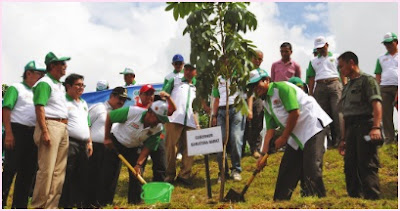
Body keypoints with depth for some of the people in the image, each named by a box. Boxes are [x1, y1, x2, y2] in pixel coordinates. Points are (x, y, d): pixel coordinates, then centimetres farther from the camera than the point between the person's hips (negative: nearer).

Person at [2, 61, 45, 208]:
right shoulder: (16, 88, 0)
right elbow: (6, 109, -9)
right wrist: (8, 133, -19)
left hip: (33, 133, 7)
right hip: (17, 130, -7)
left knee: (28, 171, 8)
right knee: (11, 168, -8)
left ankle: (20, 205, 15)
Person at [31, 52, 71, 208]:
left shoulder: (60, 85, 21)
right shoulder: (45, 83, -6)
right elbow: (39, 108, -15)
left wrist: (65, 127, 17)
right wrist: (45, 132, -22)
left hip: (63, 128, 9)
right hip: (50, 125, -9)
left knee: (59, 170, 7)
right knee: (46, 169, -9)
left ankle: (51, 206, 11)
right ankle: (38, 206, -1)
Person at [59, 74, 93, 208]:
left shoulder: (84, 103, 22)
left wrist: (90, 142, 20)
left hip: (83, 144, 8)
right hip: (69, 143, -8)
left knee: (83, 176, 10)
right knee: (68, 177, -7)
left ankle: (81, 204, 18)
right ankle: (66, 205, -2)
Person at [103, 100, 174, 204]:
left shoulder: (158, 128, -20)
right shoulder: (132, 112, -31)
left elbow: (147, 148, -15)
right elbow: (109, 117, -19)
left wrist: (139, 164, -27)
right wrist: (107, 138, -14)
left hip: (134, 148, 3)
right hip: (115, 143, -3)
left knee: (137, 174, -3)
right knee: (110, 172, -5)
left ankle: (135, 202, 9)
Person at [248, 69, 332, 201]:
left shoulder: (281, 87, -12)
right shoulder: (266, 103, 14)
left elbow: (294, 112, -18)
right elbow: (270, 129, 10)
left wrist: (283, 138, -11)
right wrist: (263, 154, 2)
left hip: (312, 126, -9)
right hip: (295, 135, 9)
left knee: (311, 167, -14)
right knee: (286, 168, 9)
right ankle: (280, 201, 17)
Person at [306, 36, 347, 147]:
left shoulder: (335, 57, 16)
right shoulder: (314, 61, 22)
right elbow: (311, 78, 17)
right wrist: (311, 93, 8)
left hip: (334, 85, -2)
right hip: (320, 87, 2)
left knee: (337, 112, -13)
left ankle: (340, 139, -13)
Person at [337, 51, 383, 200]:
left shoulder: (367, 80, 0)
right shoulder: (347, 87, 24)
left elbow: (376, 104, -14)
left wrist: (376, 127, -27)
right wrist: (344, 139, 22)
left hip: (365, 126, -8)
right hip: (351, 129, 8)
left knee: (367, 166, -13)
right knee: (350, 167, 7)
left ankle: (373, 198, -13)